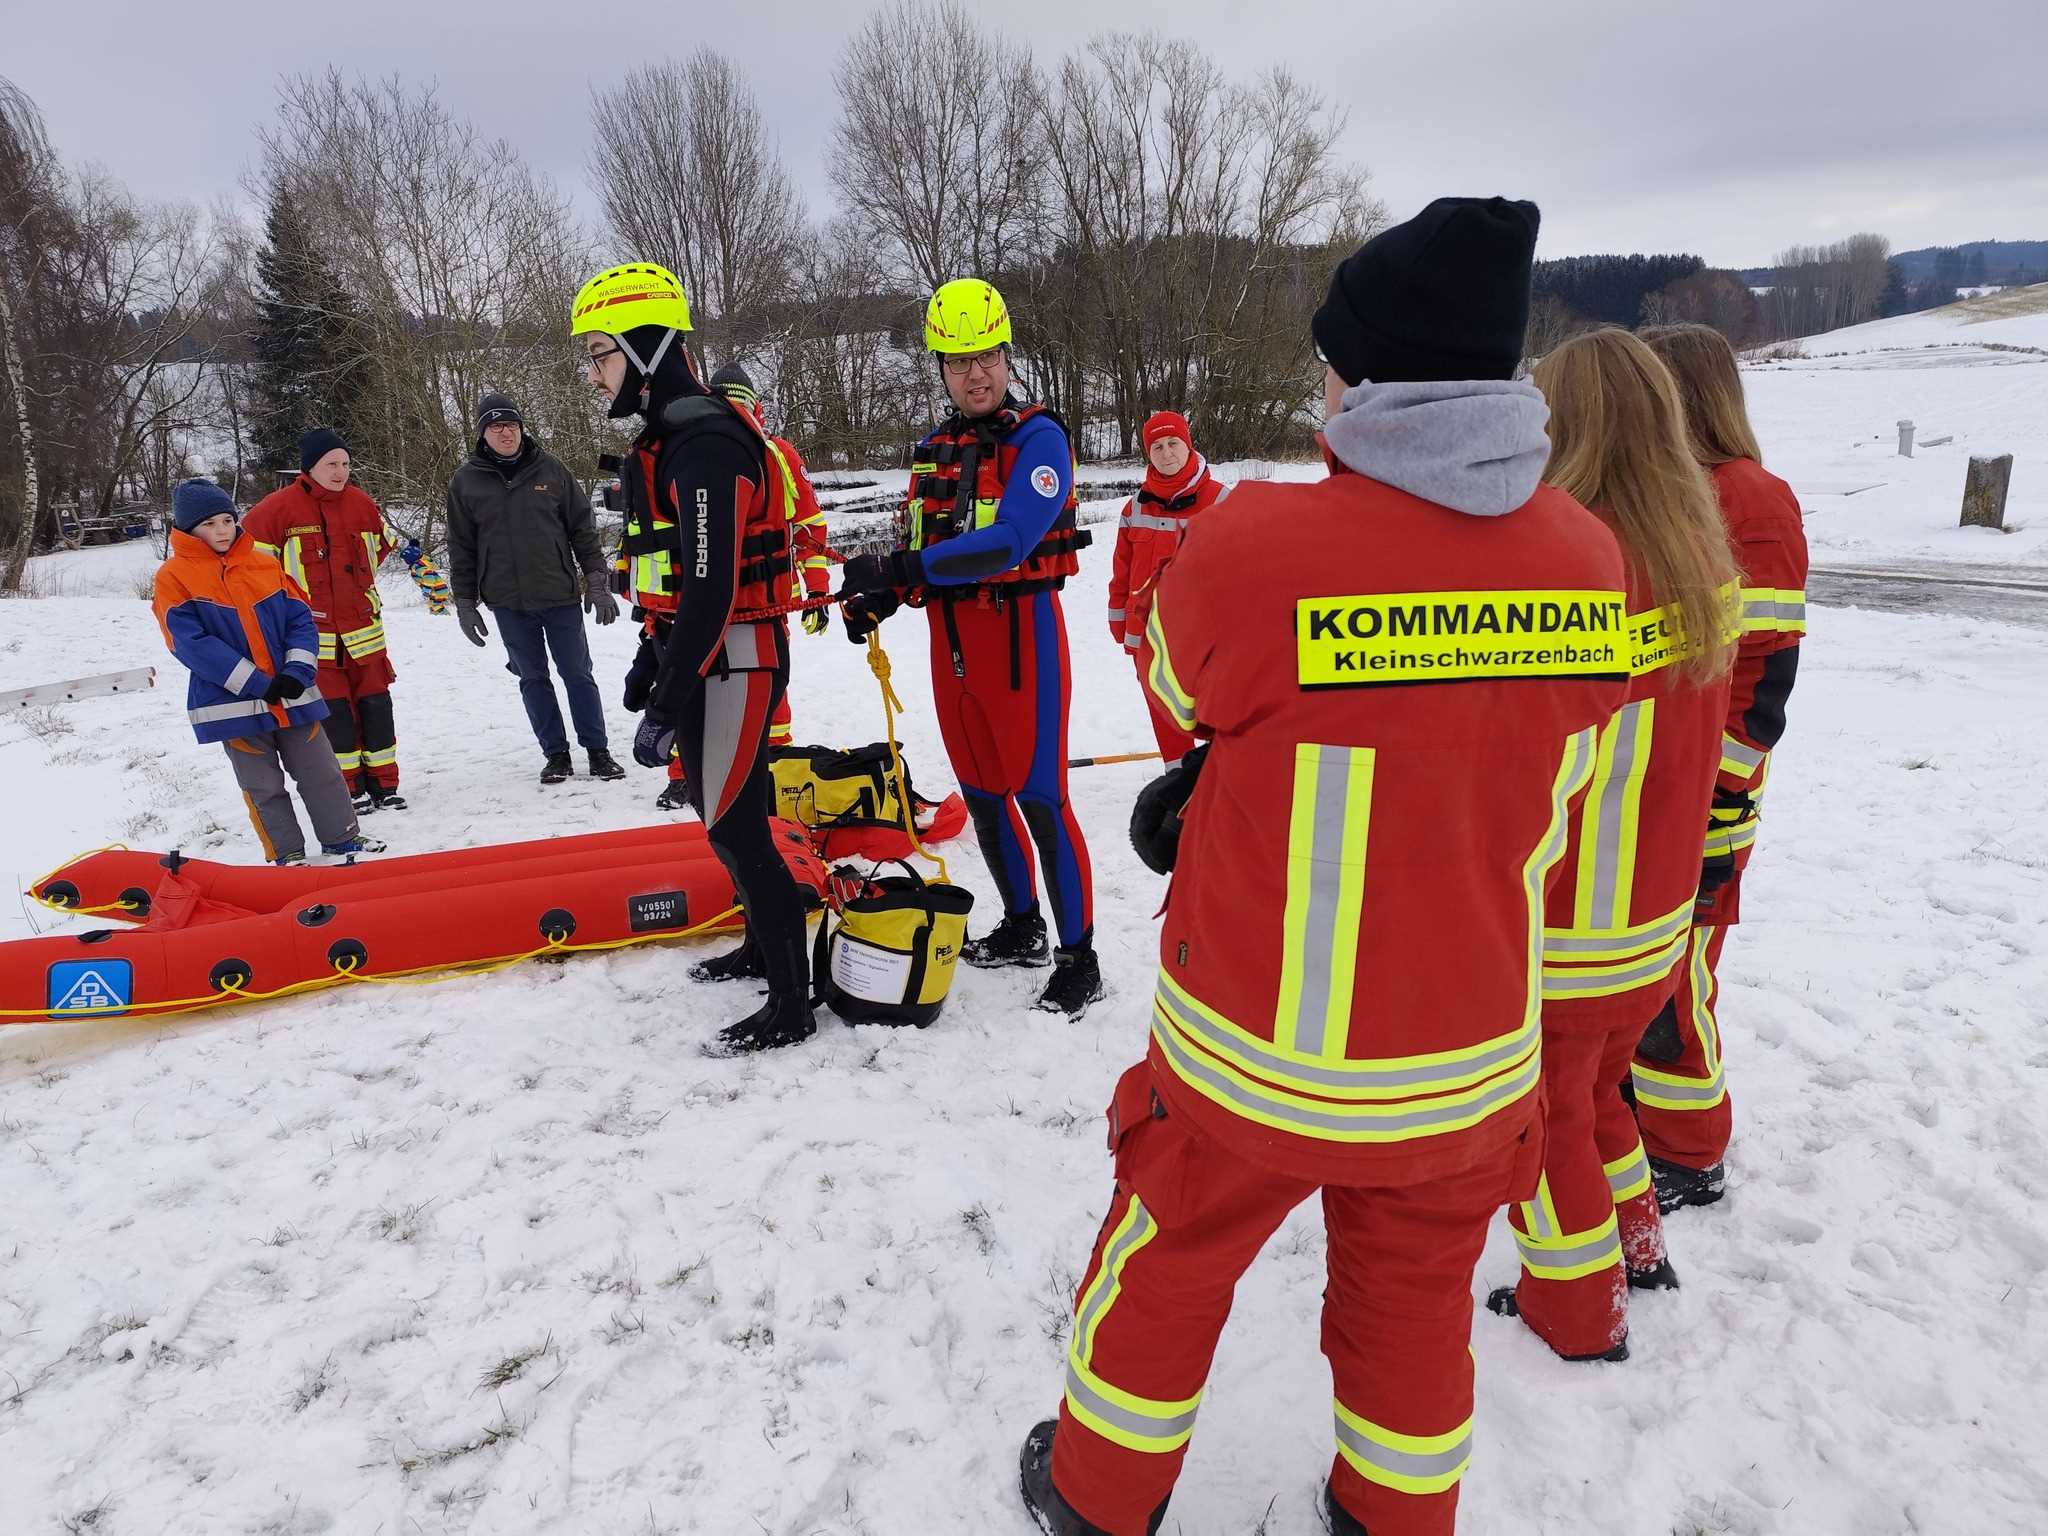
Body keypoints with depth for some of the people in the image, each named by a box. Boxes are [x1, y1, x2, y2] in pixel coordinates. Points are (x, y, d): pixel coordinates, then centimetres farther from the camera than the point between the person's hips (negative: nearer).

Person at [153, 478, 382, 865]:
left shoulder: (265, 564, 7)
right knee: (264, 787, 7)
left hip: (292, 695, 3)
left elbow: (300, 618, 6)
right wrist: (256, 684, -18)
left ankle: (342, 838, 25)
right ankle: (287, 854, 18)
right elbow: (191, 643, -12)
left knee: (321, 772, 11)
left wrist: (297, 672, -11)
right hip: (235, 705, -3)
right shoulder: (173, 577, -4)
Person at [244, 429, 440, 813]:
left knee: (376, 706, 5)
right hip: (313, 634, -3)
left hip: (363, 628, 4)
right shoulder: (278, 508, -7)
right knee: (335, 712, -1)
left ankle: (384, 783, 15)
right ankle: (350, 787, 10)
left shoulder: (360, 503, 6)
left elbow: (382, 544, 25)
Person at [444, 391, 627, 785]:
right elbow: (461, 548, 7)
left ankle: (597, 749, 15)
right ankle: (556, 753, 18)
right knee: (533, 679, 8)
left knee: (577, 674, 4)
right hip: (508, 603, 1)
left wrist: (597, 582, -1)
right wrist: (464, 603, 5)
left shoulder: (550, 469, 1)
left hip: (561, 595, -1)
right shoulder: (466, 481, 3)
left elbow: (583, 528, 4)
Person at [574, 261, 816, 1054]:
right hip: (700, 656, 10)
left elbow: (712, 590, -25)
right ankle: (768, 944, 37)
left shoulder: (705, 445, -20)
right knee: (729, 814, 19)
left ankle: (791, 1003, 6)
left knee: (734, 827, -6)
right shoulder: (667, 438, 13)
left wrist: (665, 707, -24)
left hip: (734, 662, -10)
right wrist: (651, 658, 22)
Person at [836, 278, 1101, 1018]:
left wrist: (899, 568, -27)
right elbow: (914, 550, 15)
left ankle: (1078, 958, 3)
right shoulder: (933, 451, 13)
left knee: (1039, 799, -8)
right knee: (981, 795, 14)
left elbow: (1008, 543, -23)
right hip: (951, 639, 7)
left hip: (1020, 632, -7)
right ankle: (1021, 928, 30)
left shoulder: (1038, 438, -9)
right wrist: (877, 596, -6)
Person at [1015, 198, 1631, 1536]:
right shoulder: (1591, 564, -10)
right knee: (1416, 1297, 27)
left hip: (1257, 1052, -3)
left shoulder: (1251, 548, -26)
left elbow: (1180, 689, -5)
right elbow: (1540, 797, 1)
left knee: (1168, 1271, 23)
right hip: (1474, 1061, 4)